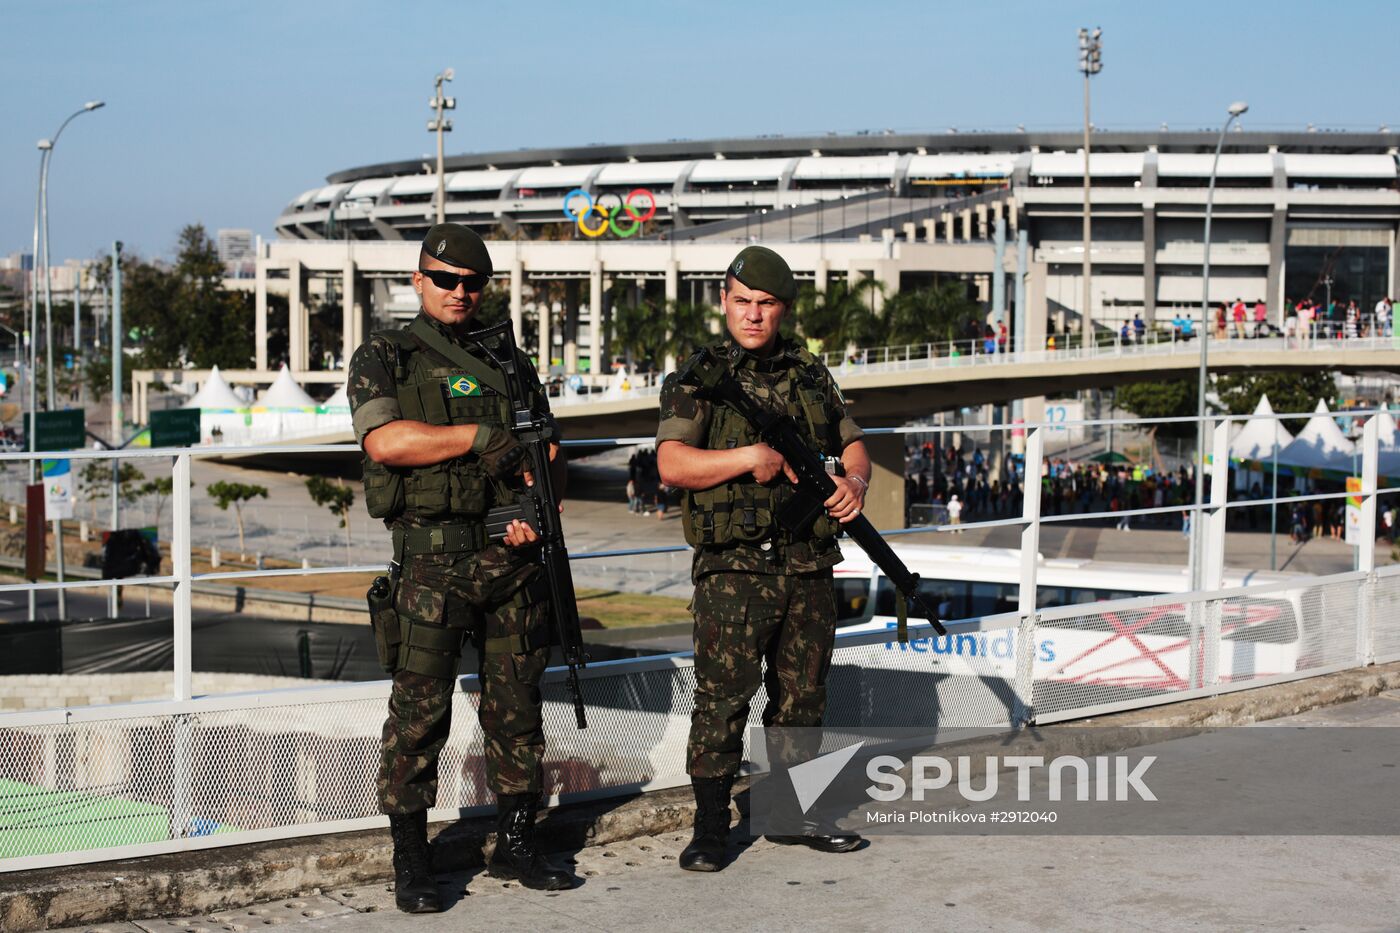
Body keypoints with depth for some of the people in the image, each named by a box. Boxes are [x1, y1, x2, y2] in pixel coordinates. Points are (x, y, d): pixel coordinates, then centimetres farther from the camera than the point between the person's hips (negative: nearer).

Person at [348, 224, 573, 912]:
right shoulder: (384, 357, 4)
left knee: (517, 705, 7)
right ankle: (411, 862, 3)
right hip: (432, 562, -4)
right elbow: (385, 441, -13)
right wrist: (479, 435, -12)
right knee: (420, 709, -5)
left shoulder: (510, 363, 17)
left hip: (514, 558, 4)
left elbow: (548, 453, 16)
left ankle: (515, 846, 18)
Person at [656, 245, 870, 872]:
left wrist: (855, 481, -3)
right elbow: (672, 465, -12)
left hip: (809, 567, 5)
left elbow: (852, 444, 19)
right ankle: (710, 828, 1)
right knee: (723, 695, -7)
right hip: (734, 567, -5)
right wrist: (753, 457, -19)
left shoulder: (811, 375, 13)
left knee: (802, 695, 12)